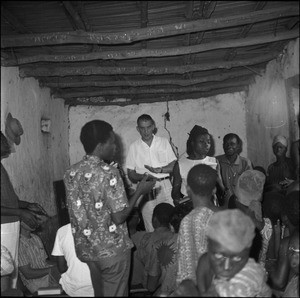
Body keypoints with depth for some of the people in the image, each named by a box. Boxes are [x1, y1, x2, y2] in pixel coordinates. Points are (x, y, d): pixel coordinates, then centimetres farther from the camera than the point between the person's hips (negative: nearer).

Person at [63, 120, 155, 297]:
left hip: (85, 249, 6)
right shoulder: (109, 173, -22)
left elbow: (77, 212, 8)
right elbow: (119, 217, -21)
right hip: (112, 250, -6)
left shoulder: (71, 173, -2)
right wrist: (139, 191, -8)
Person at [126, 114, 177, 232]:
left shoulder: (164, 142, 7)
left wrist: (159, 170, -13)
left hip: (164, 185, 0)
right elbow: (130, 174, 5)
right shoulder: (134, 147, 5)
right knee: (150, 228, 0)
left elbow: (174, 166, 4)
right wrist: (143, 176, -15)